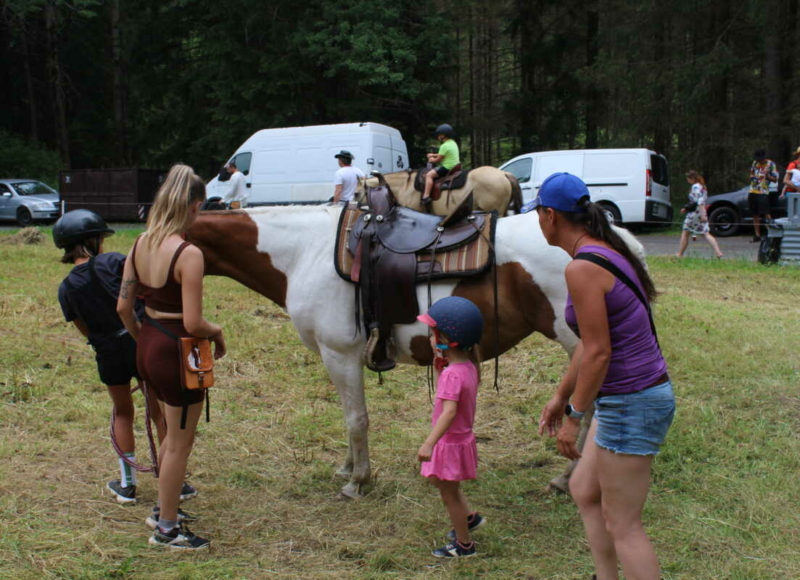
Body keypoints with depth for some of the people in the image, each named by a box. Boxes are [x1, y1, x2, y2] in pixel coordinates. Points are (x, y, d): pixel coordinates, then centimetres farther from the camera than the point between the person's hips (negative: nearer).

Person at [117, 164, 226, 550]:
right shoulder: (188, 254, -23)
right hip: (177, 355, -8)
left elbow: (123, 307, 5)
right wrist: (217, 332, -5)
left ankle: (164, 511, 41)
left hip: (147, 349, 8)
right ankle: (166, 529, 25)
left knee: (176, 433, 26)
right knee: (180, 444, 10)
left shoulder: (140, 244, 1)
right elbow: (192, 323, -25)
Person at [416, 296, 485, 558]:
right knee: (441, 482, 30)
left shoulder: (452, 374, -28)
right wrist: (438, 366, 7)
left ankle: (464, 545, 25)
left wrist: (429, 444, -45)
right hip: (461, 438, 9)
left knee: (449, 494, 9)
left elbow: (449, 411, -40)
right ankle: (469, 517, 42)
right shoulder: (469, 366, -1)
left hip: (451, 442, -9)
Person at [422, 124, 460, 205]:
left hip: (447, 168, -10)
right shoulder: (453, 143, 12)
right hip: (455, 167, 10)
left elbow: (438, 160, -12)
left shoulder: (445, 146, -18)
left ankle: (426, 197, -22)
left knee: (429, 175, -13)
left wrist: (431, 160, 8)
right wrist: (433, 155, 22)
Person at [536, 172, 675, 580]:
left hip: (631, 404, -10)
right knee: (584, 491, 23)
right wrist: (561, 397, 20)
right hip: (625, 398, 10)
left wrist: (574, 416, -13)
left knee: (621, 525, 3)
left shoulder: (583, 268, -21)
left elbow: (598, 352, -23)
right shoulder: (607, 251, 8)